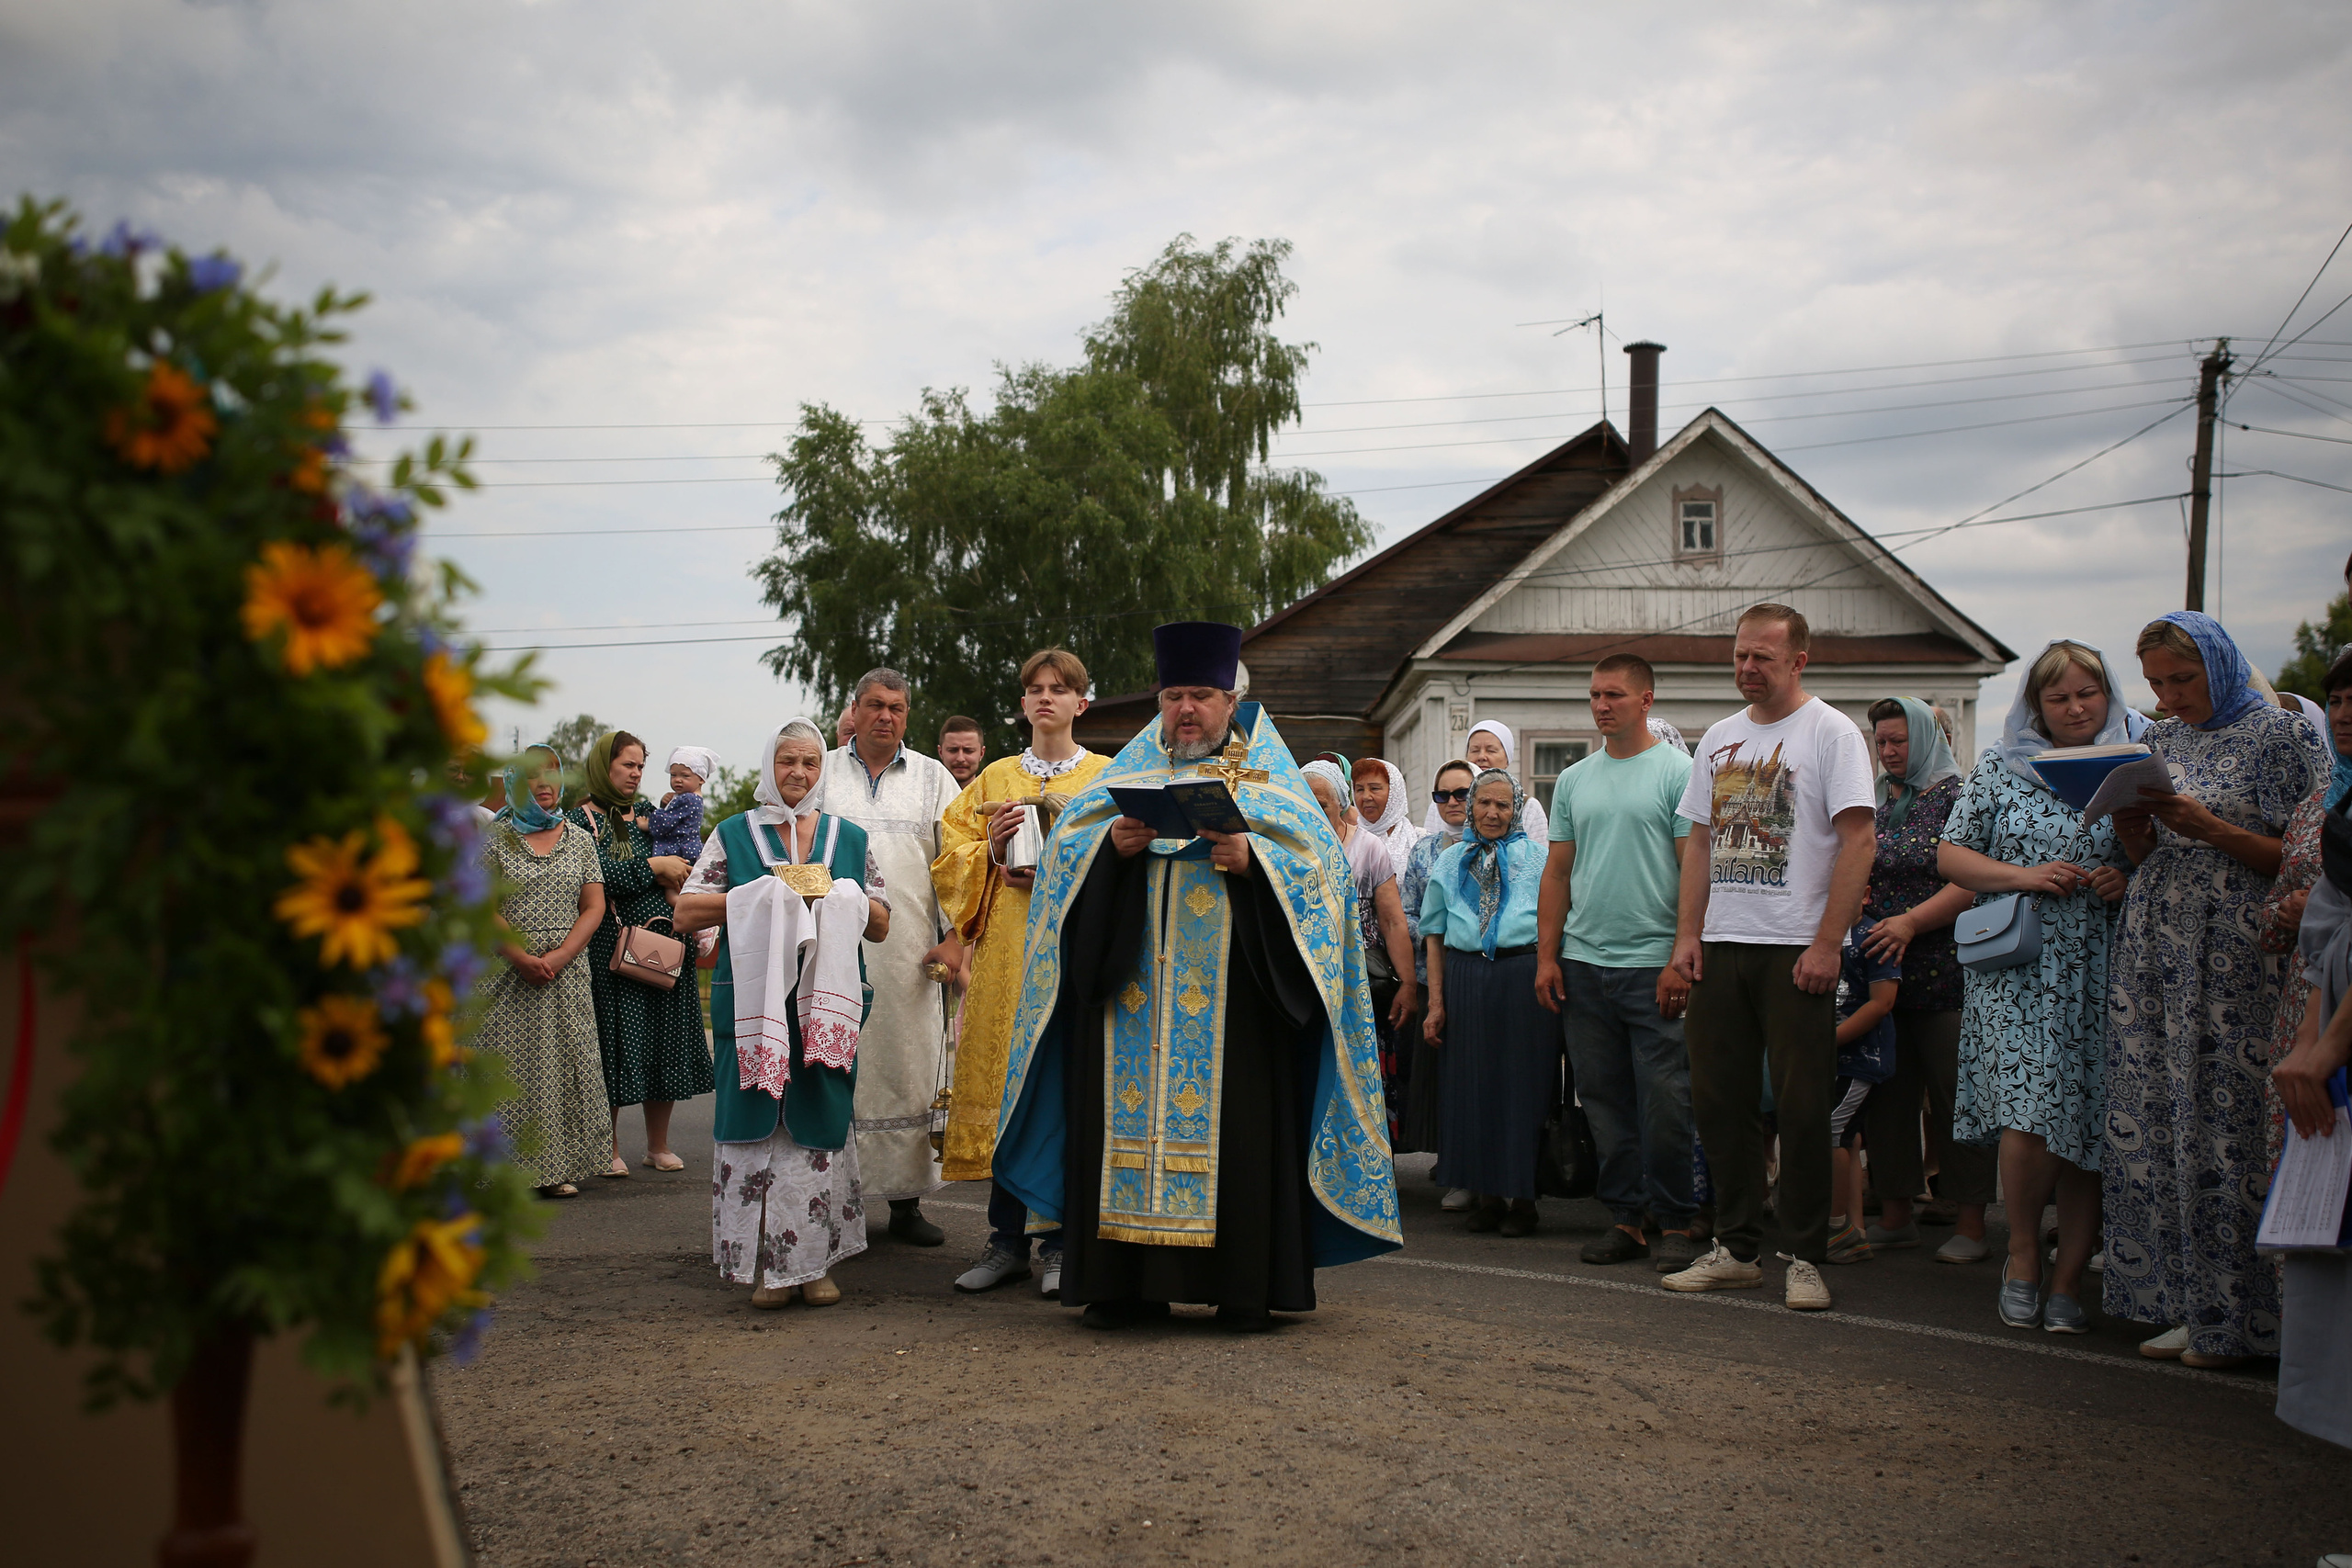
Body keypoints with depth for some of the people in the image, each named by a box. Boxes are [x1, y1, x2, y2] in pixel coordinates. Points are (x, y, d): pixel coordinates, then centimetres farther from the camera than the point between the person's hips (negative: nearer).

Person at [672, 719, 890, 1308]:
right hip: (753, 1003, -1)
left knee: (820, 1125, 0)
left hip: (828, 1007, 1)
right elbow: (686, 913, 2)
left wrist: (836, 896, -7)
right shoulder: (733, 835, 9)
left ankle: (817, 1260, 9)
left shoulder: (850, 839, 13)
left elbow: (880, 925, 13)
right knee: (758, 1121, -3)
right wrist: (763, 894, -9)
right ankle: (767, 1263, 5)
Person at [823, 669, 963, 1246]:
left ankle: (906, 1201, 8)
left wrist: (954, 938, -3)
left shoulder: (932, 778, 11)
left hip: (908, 952, 1)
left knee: (907, 1070, 1)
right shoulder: (820, 774, 11)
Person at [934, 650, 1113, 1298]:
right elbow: (954, 856, 13)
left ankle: (1060, 1243, 2)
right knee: (1003, 1074, -2)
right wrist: (992, 852, -6)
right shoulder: (995, 778, 16)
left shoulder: (1108, 776, 9)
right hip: (1006, 946, 2)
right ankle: (1007, 1238, 6)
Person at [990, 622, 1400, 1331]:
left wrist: (1250, 859, -17)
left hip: (1232, 993, -2)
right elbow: (1067, 842, 9)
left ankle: (1245, 1286, 0)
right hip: (1131, 991, 2)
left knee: (1236, 1123, -6)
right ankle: (1125, 1281, 4)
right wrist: (1112, 843, -11)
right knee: (1128, 1112, -2)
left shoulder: (1270, 777, 10)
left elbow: (1317, 860, 0)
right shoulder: (1130, 770, 18)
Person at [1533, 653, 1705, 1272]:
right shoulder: (1573, 781, 13)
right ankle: (1626, 1216, 18)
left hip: (1653, 965, -5)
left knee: (1664, 1101, -4)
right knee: (1604, 1100, 9)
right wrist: (1547, 955, 7)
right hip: (1583, 965, 5)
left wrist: (1683, 958, -14)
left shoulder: (1678, 772, -3)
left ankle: (1676, 1222, 8)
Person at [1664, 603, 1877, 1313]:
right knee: (1719, 1099, 7)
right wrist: (1687, 933, 7)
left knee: (1801, 1106, -2)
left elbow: (1858, 841, -9)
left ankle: (1805, 1258, 7)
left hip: (1795, 952, -6)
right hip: (1720, 947, 6)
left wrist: (1826, 944, -15)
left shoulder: (1831, 732, -3)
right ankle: (1735, 1248, 17)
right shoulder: (1720, 737, 15)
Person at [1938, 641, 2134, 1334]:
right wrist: (2025, 875, -7)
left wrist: (2129, 881, -7)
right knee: (2029, 1115, -14)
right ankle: (2022, 1255, 9)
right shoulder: (2000, 768, 9)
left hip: (2102, 971, 1)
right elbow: (1950, 856, 8)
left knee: (2090, 1127, -1)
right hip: (2018, 969, -1)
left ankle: (2067, 1280, 11)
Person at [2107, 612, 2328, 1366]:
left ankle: (2236, 1316, 2)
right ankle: (2183, 1302, 10)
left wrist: (2209, 828, -17)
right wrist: (2127, 824, -1)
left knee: (2229, 1127, -7)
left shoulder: (2278, 733, -2)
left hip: (2237, 962, -6)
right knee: (2158, 1128, 2)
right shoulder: (2159, 740, 15)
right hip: (2156, 956, 6)